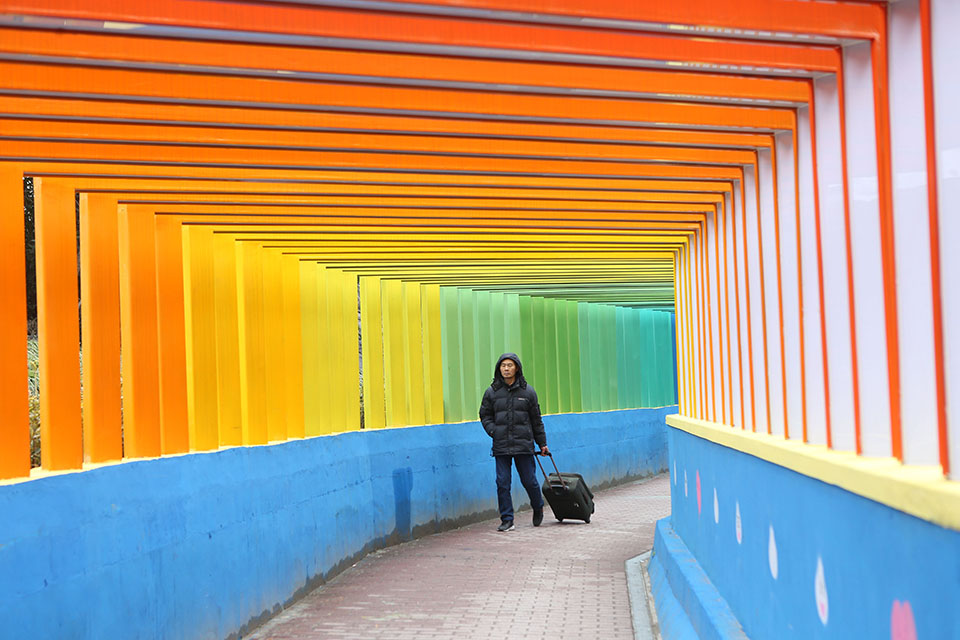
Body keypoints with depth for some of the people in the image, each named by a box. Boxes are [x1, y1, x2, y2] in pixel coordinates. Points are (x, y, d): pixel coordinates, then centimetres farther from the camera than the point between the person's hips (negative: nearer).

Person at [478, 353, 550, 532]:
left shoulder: (527, 391, 5)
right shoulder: (492, 392, 5)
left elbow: (536, 420, 11)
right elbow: (485, 415, 13)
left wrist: (542, 443, 13)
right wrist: (493, 431, -5)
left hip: (523, 445, -1)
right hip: (501, 446, 1)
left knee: (529, 480, 4)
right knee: (502, 483, -3)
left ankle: (538, 508, 32)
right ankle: (507, 520, 5)